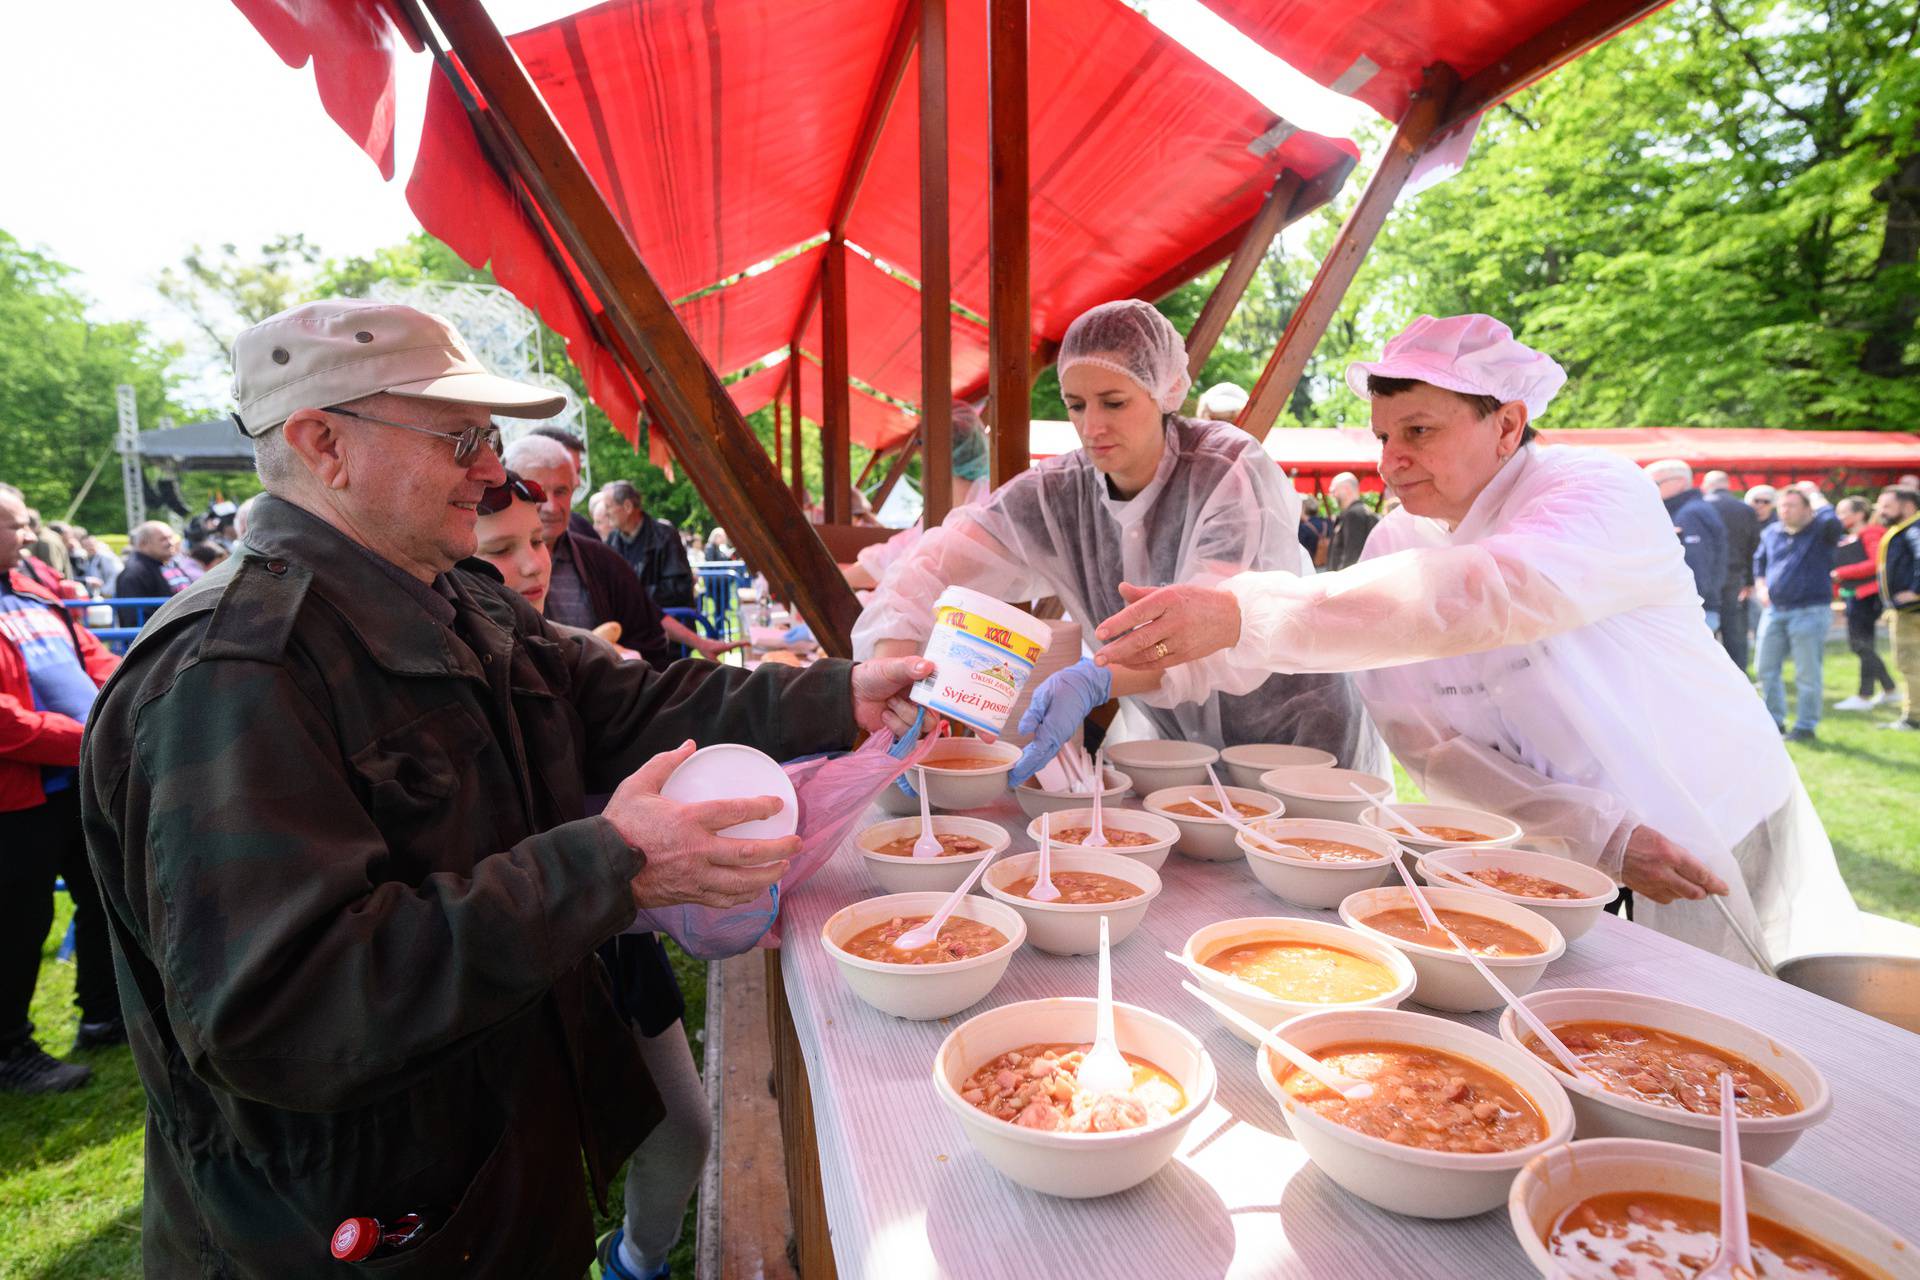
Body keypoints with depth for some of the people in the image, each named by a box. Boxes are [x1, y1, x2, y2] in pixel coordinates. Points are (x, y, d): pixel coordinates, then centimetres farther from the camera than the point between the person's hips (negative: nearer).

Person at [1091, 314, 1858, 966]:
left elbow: (1476, 600, -46)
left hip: (1722, 853, -3)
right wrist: (1599, 834, -24)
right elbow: (1429, 744, -11)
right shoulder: (1392, 547, -6)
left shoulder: (1600, 494, -22)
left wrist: (1244, 615, -55)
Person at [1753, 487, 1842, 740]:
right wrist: (1761, 586, 7)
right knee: (1767, 668, 9)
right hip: (1774, 610, 6)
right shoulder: (1771, 533, 10)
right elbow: (1759, 561, 24)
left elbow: (1833, 525, -29)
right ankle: (1775, 720, 22)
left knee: (1807, 673, 0)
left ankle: (1806, 725, 10)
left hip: (1809, 612, -6)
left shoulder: (1820, 531, -5)